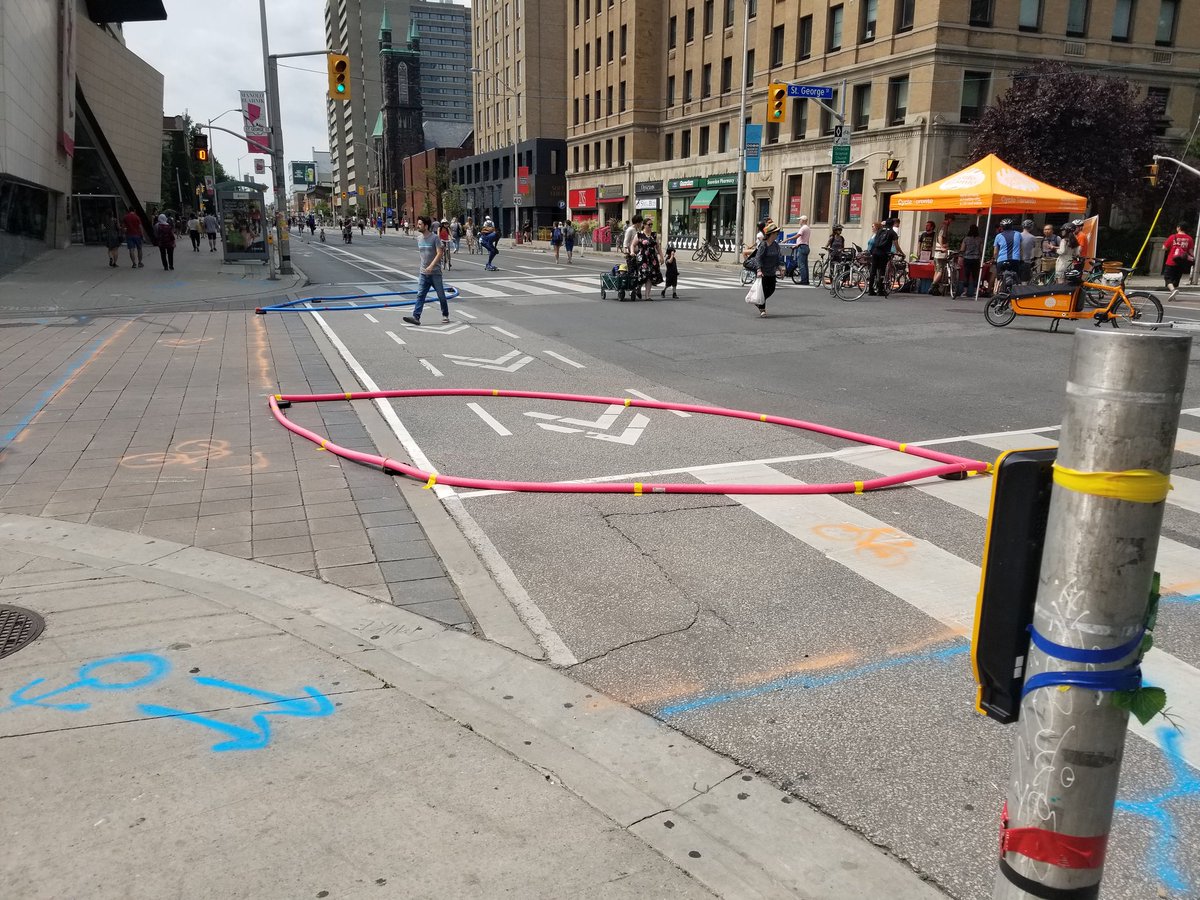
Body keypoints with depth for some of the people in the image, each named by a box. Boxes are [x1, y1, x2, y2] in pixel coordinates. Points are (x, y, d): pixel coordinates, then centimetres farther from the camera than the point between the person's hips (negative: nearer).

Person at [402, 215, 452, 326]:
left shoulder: (435, 238, -11)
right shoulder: (419, 238, 9)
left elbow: (440, 253, -17)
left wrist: (431, 266, -26)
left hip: (435, 272, -5)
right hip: (423, 272, 5)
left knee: (441, 296, 6)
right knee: (420, 295, -5)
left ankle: (445, 316, 21)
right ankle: (416, 317, -11)